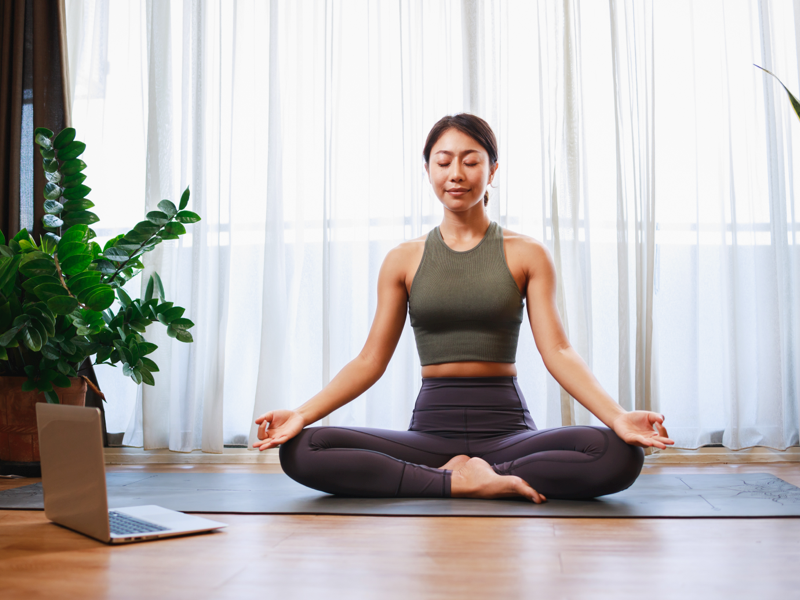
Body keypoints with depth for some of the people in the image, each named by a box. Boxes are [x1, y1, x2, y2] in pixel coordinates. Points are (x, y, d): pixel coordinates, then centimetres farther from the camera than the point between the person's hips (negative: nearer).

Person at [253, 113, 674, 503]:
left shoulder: (526, 255, 6)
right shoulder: (403, 260, 9)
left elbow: (557, 351, -2)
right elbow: (371, 360, 7)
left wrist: (618, 416, -18)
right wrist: (302, 414, -7)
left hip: (507, 427, 0)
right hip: (431, 427, 1)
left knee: (619, 454, -30)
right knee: (299, 451, -24)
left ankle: (460, 475, -18)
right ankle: (463, 482, -21)